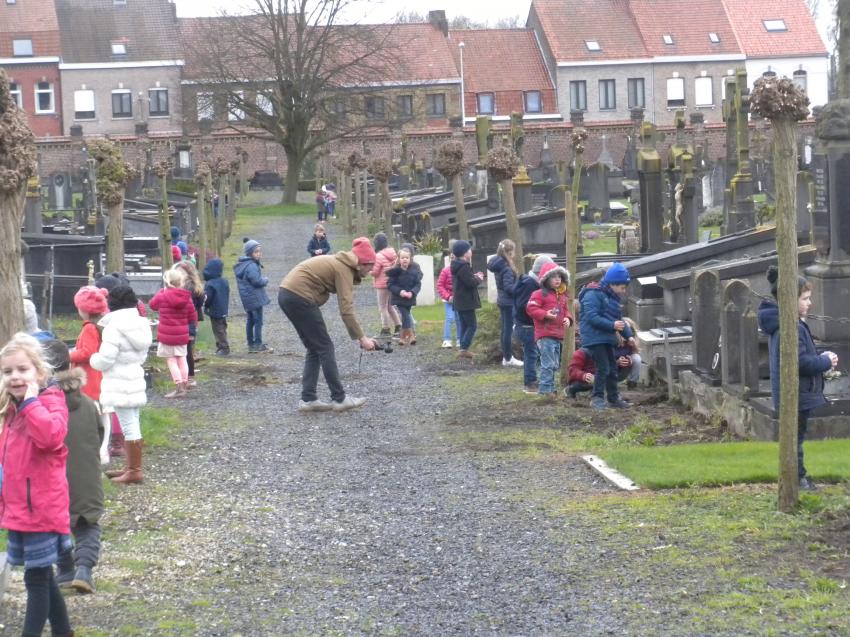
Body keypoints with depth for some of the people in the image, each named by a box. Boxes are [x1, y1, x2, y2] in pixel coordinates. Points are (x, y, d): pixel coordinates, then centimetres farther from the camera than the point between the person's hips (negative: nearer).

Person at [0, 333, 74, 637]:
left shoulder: (50, 401, -12)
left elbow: (51, 436, -34)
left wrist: (31, 402, -28)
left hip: (40, 507, -9)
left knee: (37, 579, -3)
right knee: (41, 577, 18)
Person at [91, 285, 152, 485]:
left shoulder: (114, 327, -17)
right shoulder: (140, 324, 9)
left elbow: (104, 360, -19)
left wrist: (93, 358, 0)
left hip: (120, 385, -9)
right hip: (135, 380, 9)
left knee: (128, 426, -5)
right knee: (132, 425, 15)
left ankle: (134, 470, -2)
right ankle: (131, 467, 23)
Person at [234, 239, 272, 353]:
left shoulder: (242, 264, 12)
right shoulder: (252, 266, -20)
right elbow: (257, 281, -24)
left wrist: (263, 280, 9)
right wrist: (266, 280, -5)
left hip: (247, 298, 10)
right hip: (255, 297, -10)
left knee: (250, 320, 14)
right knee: (258, 321, -3)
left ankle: (251, 344, 18)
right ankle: (258, 344, 0)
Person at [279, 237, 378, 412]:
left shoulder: (340, 264, 18)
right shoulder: (343, 269, -11)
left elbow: (346, 305, 15)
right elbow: (346, 310, -18)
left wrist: (360, 336, 10)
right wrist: (362, 338, -13)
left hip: (287, 295, 10)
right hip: (300, 297, -10)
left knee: (315, 349, 13)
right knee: (325, 347, -1)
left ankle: (308, 399, 8)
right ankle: (339, 399, 3)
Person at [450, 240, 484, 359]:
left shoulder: (457, 265, 14)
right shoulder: (464, 266, -19)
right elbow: (470, 283, -23)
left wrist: (474, 277, 8)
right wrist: (478, 279, -6)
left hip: (460, 301, 10)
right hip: (466, 302, -10)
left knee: (464, 325, 13)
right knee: (472, 325, -7)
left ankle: (463, 349, 15)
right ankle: (464, 349, -12)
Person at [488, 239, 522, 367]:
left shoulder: (498, 265, 8)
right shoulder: (507, 268, -20)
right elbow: (508, 286, -23)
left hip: (502, 300, 9)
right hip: (509, 302, -9)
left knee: (505, 330, 15)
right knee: (508, 330, -3)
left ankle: (506, 357, 21)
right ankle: (508, 359, 1)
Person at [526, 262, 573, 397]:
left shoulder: (562, 296, 18)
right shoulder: (539, 294, -7)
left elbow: (566, 310, 26)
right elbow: (531, 308, -12)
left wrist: (568, 318, 5)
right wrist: (545, 314, -21)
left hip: (558, 335, 8)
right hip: (545, 335, -8)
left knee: (555, 364, 13)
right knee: (548, 363, -12)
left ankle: (550, 388, 22)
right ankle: (545, 389, -8)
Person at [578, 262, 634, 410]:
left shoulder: (613, 298, 16)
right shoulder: (593, 295, -14)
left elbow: (619, 320, 21)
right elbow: (591, 317, -23)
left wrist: (628, 335, 8)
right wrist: (612, 325, -27)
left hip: (607, 339, 9)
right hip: (595, 338, -9)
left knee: (612, 369, 12)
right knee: (603, 368, -12)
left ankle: (614, 399, 22)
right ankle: (597, 398, -2)